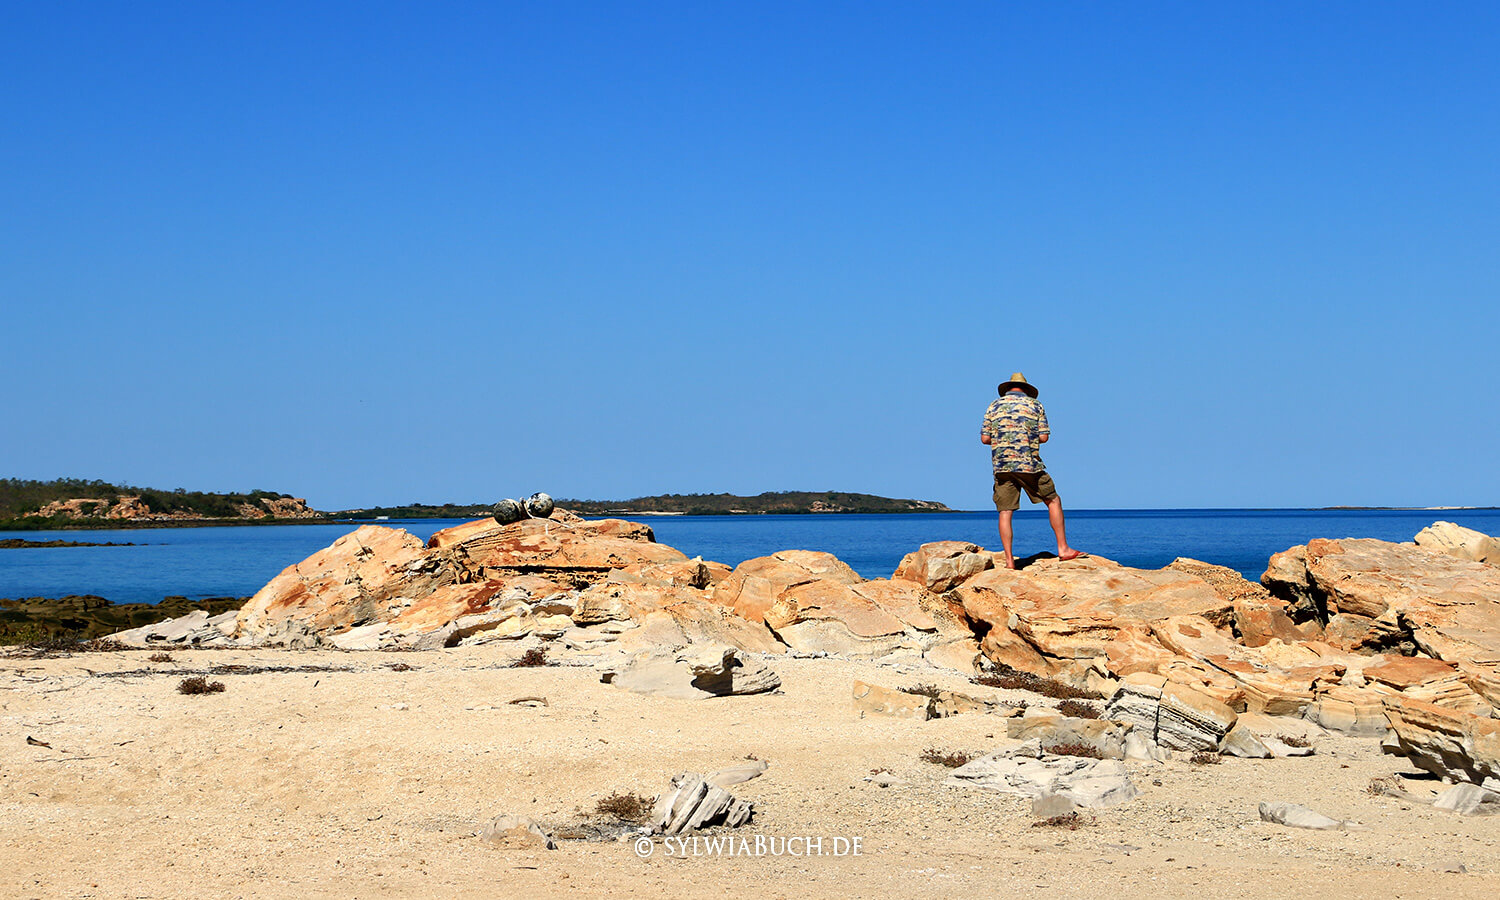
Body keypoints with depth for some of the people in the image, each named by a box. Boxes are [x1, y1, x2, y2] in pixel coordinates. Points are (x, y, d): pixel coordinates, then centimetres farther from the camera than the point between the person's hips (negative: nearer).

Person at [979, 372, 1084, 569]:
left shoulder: (994, 407, 11)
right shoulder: (1034, 405, 8)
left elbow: (984, 438, 6)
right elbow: (1044, 437, 2)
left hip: (1001, 466, 2)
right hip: (1029, 464, -1)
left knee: (1005, 512, 3)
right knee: (1053, 501, 12)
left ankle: (1009, 560, -3)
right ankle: (1063, 549, 9)